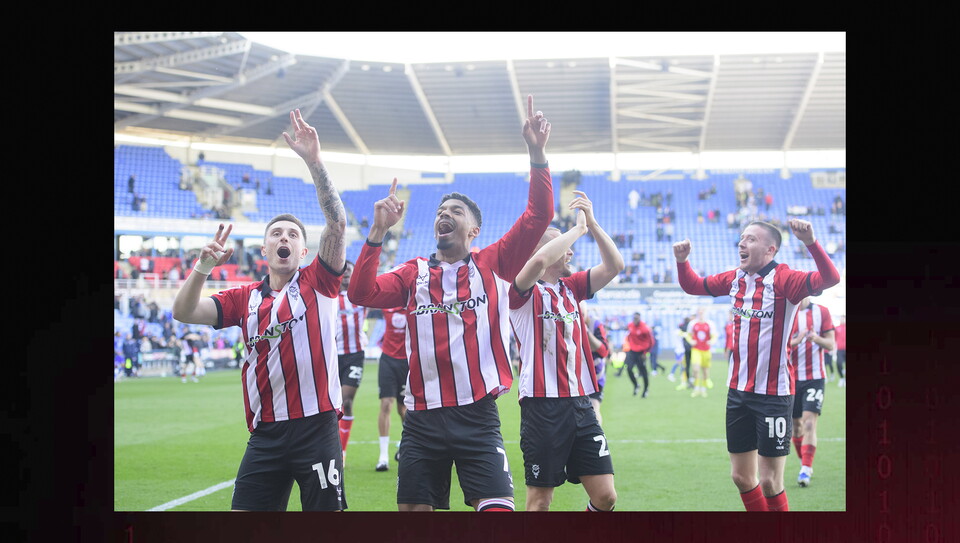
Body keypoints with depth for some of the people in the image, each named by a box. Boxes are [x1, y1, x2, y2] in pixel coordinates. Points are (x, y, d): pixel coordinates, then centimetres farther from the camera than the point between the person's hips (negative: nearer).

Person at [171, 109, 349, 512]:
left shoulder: (318, 283, 2)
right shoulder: (245, 298, 12)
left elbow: (337, 222, -10)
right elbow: (184, 312, 4)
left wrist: (314, 160, -17)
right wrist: (203, 268, -12)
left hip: (316, 429, -3)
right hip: (265, 434, 3)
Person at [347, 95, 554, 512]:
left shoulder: (493, 266, 5)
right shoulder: (413, 274, 11)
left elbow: (538, 217, -5)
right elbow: (362, 293, -5)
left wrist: (537, 155, -14)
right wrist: (378, 231, -13)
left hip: (478, 418, -2)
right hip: (422, 420, 2)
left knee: (497, 509, -13)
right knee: (413, 511, 5)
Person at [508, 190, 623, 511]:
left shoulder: (570, 287, 15)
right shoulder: (524, 292, -5)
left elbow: (614, 266, 7)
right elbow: (539, 260, -26)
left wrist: (592, 223, -3)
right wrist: (578, 229, -14)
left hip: (580, 404, 6)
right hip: (542, 408, -6)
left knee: (605, 497, 2)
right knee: (540, 502, -1)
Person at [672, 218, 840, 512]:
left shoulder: (783, 279, -13)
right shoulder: (735, 279, 7)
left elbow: (829, 278, -30)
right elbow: (693, 285, 22)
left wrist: (811, 242, -44)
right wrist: (681, 261, 4)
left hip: (773, 394, -7)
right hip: (738, 389, 7)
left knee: (770, 482, -5)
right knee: (741, 476, 12)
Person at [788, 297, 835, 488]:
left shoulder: (822, 312, 1)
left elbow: (831, 344, 2)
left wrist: (816, 338, -20)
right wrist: (796, 340, -24)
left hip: (815, 377, -2)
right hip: (792, 377, 2)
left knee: (809, 422, -13)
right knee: (796, 424, 9)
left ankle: (806, 470, -14)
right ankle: (804, 462, 27)